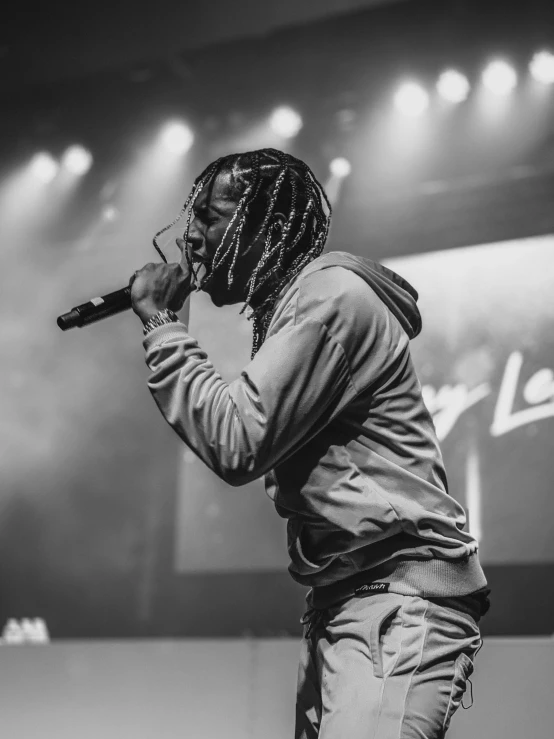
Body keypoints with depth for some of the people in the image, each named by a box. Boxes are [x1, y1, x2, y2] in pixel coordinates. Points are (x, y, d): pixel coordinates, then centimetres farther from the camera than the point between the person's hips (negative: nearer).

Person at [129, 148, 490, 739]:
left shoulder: (330, 292, -10)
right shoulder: (288, 305, 20)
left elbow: (235, 445, -18)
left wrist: (162, 324, -9)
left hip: (398, 597, -10)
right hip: (338, 601, 10)